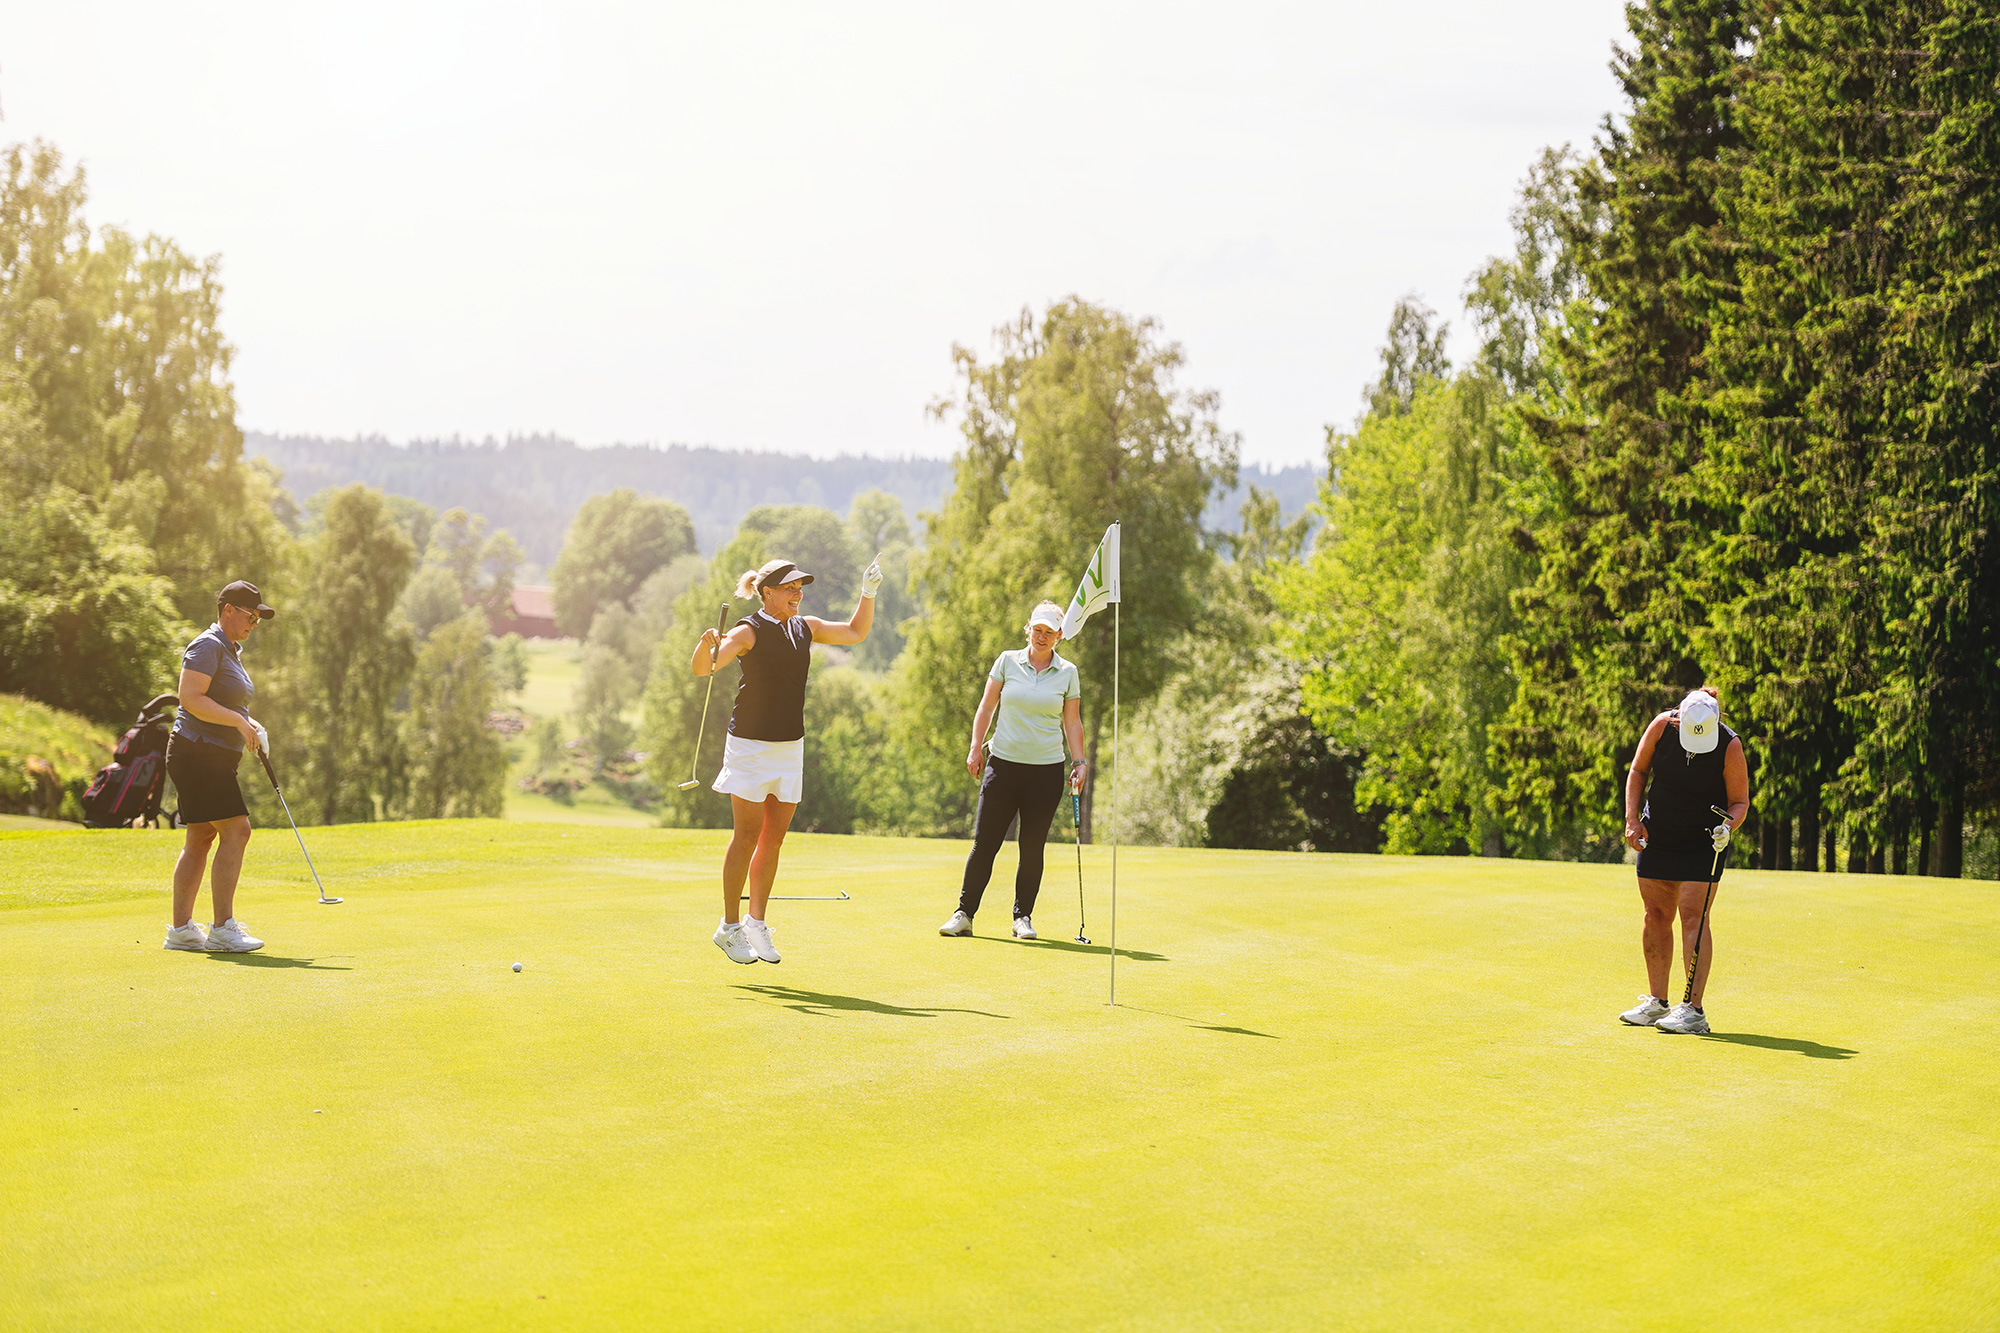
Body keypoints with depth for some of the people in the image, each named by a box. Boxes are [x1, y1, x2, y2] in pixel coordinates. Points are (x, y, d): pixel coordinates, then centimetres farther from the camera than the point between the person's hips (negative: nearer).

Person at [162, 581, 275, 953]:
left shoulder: (231, 649, 20)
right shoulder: (208, 646, -12)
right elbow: (190, 698, -21)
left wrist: (251, 725, 11)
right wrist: (239, 722, -21)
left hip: (215, 758, 10)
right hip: (199, 752, -10)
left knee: (201, 838, 8)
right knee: (236, 830, -15)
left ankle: (181, 928, 10)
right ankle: (223, 928, -16)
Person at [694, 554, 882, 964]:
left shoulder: (805, 628, 9)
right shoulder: (749, 631, -11)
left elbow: (855, 632, 22)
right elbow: (702, 668, -21)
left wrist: (868, 593, 10)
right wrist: (707, 643, -42)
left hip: (790, 747, 6)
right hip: (750, 746, -6)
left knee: (774, 838, 6)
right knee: (748, 835, -5)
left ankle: (757, 923, 16)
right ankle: (729, 928, 3)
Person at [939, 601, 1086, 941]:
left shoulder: (1067, 672, 6)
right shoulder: (1007, 661, 4)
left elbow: (1072, 721, 10)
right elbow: (987, 707, 7)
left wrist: (1078, 763, 3)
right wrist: (976, 747, 1)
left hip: (1047, 769, 0)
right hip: (1004, 762, 0)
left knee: (1032, 846, 2)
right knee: (984, 842, -2)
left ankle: (1023, 917, 14)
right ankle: (964, 914, 5)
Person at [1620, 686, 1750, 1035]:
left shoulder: (1730, 747, -20)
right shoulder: (1661, 726, -12)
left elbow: (1740, 801, -9)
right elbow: (1638, 771, 3)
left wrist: (1727, 826, -30)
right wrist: (1632, 819, -4)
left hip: (1703, 843, -4)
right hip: (1656, 836, 4)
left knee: (1694, 916, -12)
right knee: (1656, 916, 6)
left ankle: (1693, 1010, -13)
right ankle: (1657, 1002, 17)